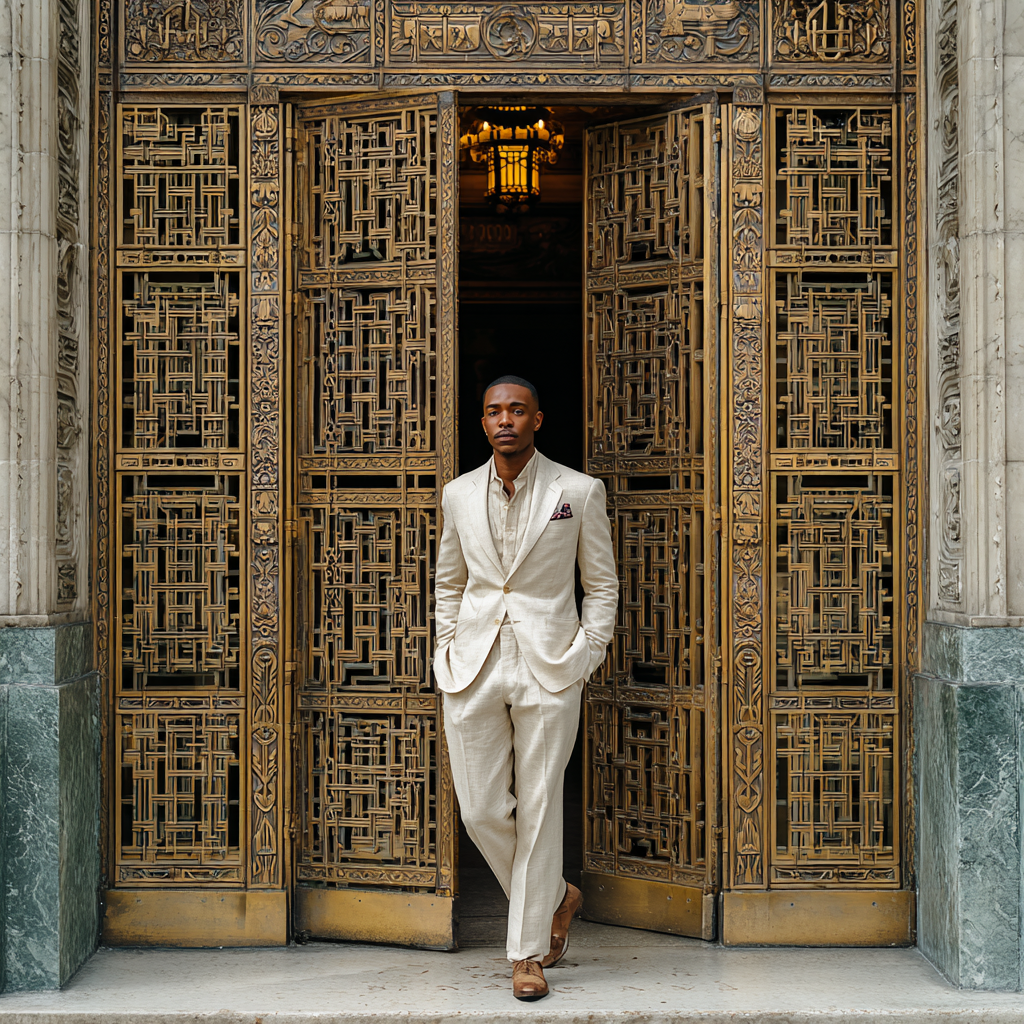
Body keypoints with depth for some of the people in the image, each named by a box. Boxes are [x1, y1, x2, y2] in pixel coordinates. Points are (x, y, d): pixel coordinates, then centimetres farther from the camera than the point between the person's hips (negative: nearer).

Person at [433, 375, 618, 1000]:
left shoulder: (579, 492, 0)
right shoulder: (460, 494, 9)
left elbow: (603, 586, 6)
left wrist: (584, 665, -1)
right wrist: (450, 653, 11)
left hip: (548, 668, -3)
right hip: (474, 668, 3)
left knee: (539, 812, 0)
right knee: (481, 810, 3)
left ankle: (528, 952, 14)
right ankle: (558, 896, 29)